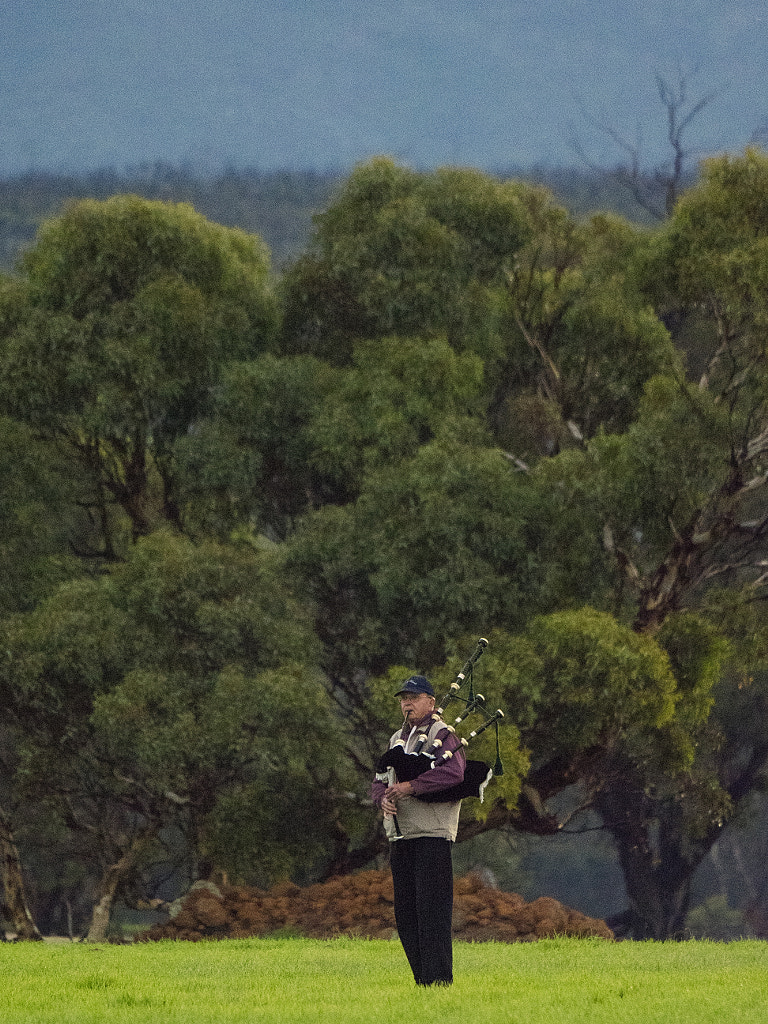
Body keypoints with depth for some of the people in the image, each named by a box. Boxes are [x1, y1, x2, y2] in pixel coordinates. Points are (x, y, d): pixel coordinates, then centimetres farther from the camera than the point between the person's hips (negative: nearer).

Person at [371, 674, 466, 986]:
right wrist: (383, 798, -5)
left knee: (432, 911, -11)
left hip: (432, 834, -8)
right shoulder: (397, 739, 21)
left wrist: (410, 786, -23)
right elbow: (380, 782, 19)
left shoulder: (442, 735, -4)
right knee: (405, 913, 8)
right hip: (400, 837, 8)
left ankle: (439, 981, -11)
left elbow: (454, 773, -21)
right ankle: (422, 982, 13)